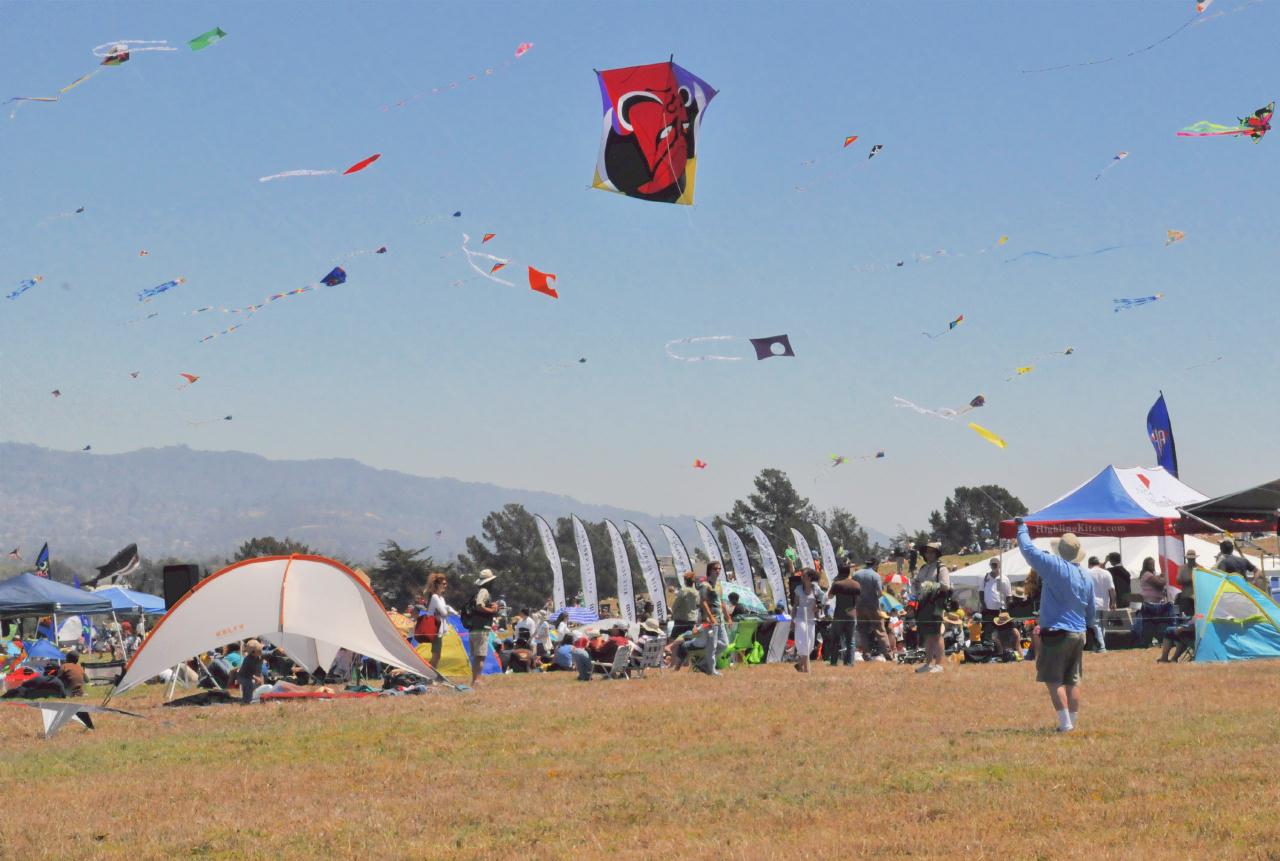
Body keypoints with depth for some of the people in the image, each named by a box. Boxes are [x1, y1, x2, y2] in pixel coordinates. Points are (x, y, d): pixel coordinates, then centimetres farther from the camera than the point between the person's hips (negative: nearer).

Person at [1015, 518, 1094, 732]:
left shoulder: (1055, 566, -12)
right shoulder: (1087, 578, 8)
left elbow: (1028, 549, -8)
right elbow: (1091, 611, 16)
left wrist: (1022, 528, 8)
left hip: (1056, 633, -7)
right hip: (1078, 634, 7)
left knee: (1053, 681, -4)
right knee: (1072, 681, 12)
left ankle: (1065, 723, -9)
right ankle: (1073, 722, 15)